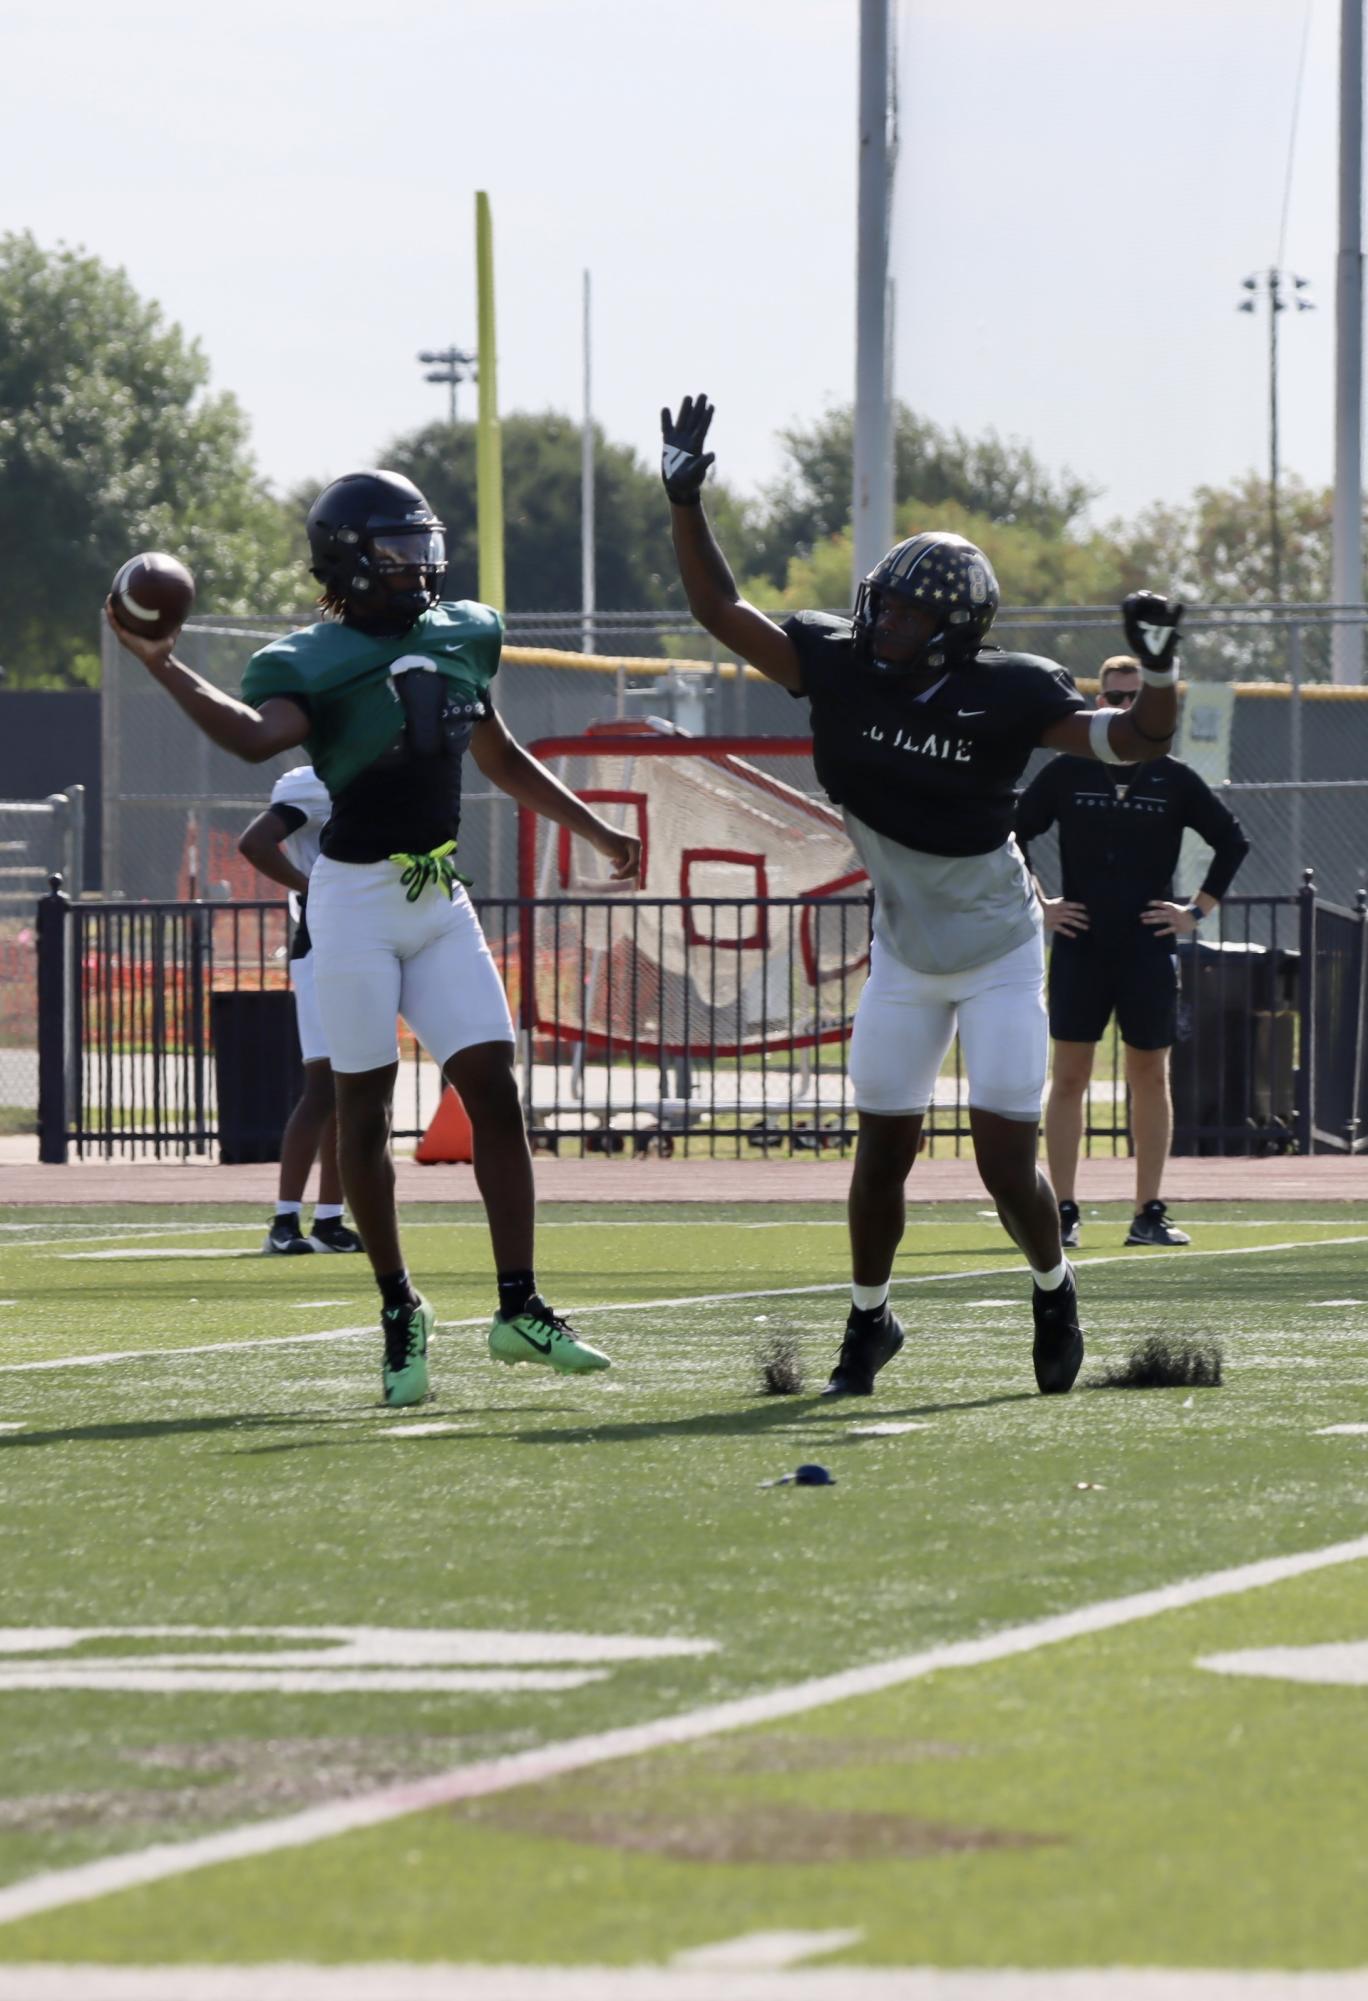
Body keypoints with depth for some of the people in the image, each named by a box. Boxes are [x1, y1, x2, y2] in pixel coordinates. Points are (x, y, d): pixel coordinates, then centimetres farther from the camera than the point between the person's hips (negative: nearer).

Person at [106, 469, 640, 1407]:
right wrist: (164, 668, -43)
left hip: (441, 898, 6)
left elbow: (500, 758, 23)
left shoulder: (461, 637, 9)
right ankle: (399, 1309, 12)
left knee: (494, 1086, -2)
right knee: (366, 1101, 2)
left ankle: (520, 1307, 2)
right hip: (358, 897, -6)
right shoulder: (314, 662, -11)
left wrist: (595, 830, 27)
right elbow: (257, 735, -32)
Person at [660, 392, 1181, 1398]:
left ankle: (1056, 1291, 23)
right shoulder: (840, 668, -10)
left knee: (1007, 1162, -6)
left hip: (1000, 955, -3)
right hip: (905, 956, 3)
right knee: (885, 1149, 4)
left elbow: (1137, 744, -16)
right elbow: (721, 610, -8)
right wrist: (686, 501, -16)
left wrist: (1159, 668, -34)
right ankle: (870, 1320, 25)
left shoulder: (1006, 698, -18)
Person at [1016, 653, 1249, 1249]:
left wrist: (1198, 911, 4)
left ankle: (1149, 1214, 9)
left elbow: (1232, 842, 10)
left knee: (1150, 1077, 3)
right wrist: (1037, 905, 3)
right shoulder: (1066, 774, 4)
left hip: (1148, 950, 1)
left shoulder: (1174, 780, 4)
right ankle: (1063, 1212, -1)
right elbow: (1011, 837, 11)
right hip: (1079, 947, -1)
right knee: (1069, 1076, -3)